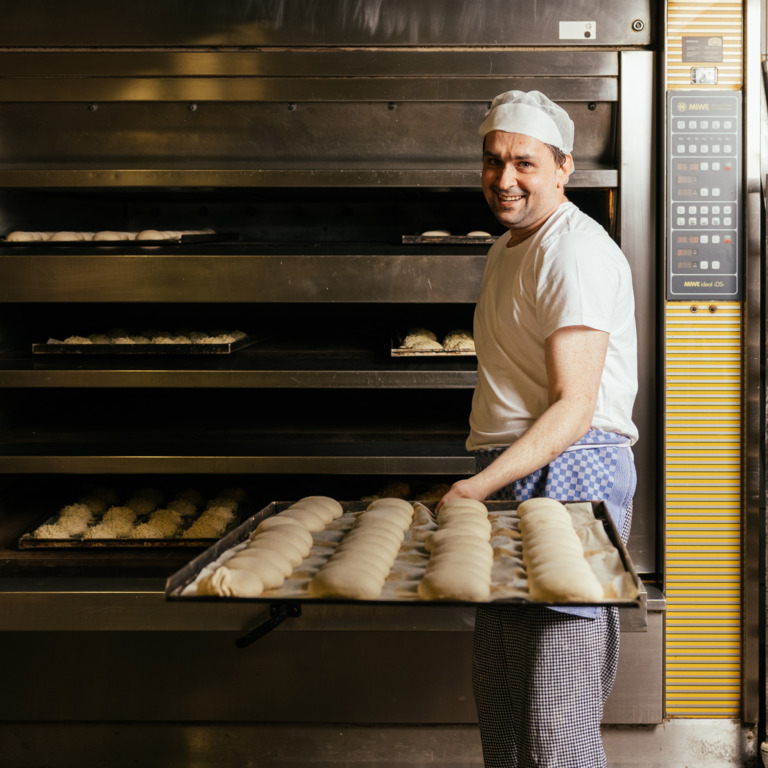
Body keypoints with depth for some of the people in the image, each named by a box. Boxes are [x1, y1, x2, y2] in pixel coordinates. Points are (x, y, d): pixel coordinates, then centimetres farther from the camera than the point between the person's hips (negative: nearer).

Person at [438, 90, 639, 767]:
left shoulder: (576, 250, -12)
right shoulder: (507, 248, 21)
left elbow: (575, 406, -19)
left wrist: (476, 488, -27)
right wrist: (481, 487, 14)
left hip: (568, 471, -10)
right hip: (512, 474, 10)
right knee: (498, 701, 14)